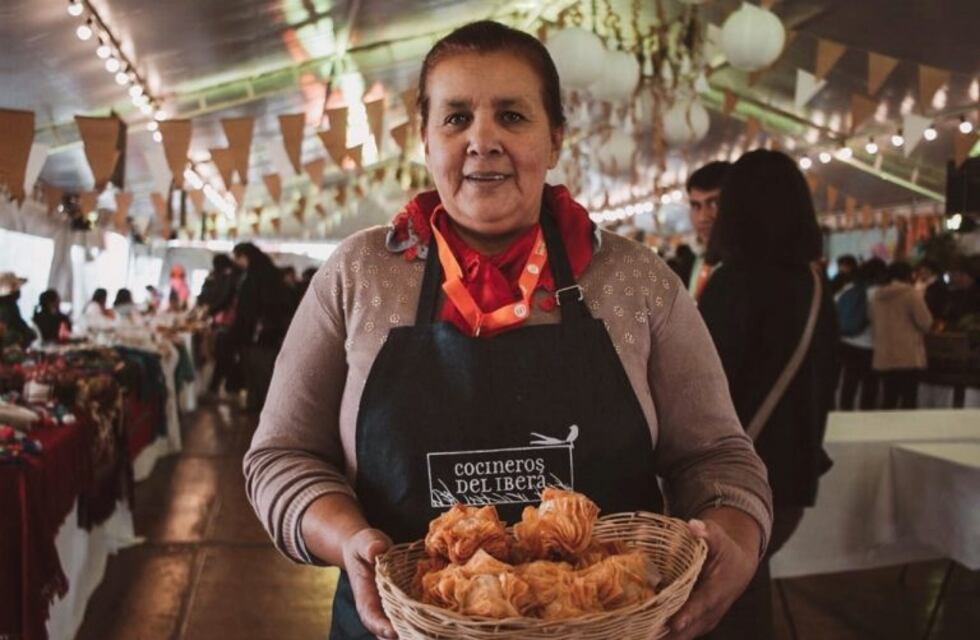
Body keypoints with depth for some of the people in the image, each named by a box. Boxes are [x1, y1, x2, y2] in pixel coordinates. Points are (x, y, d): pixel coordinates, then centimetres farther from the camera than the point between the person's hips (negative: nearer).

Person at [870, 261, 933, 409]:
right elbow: (925, 323, -6)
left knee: (888, 400, 9)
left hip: (884, 357, 6)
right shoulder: (911, 293, -7)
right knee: (908, 400, -4)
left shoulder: (877, 296, 12)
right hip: (909, 356, -6)